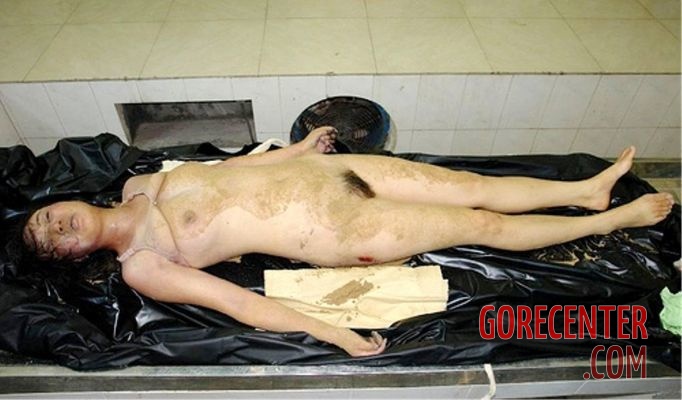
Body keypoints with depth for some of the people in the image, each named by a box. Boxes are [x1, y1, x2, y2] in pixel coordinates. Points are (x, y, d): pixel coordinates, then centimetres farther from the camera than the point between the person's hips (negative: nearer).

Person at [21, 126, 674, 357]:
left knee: (473, 186, 6)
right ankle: (613, 219, 20)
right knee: (483, 225, 0)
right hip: (328, 233, -5)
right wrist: (334, 335, -20)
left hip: (311, 170, 6)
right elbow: (237, 302, -15)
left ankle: (588, 188, 27)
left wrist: (298, 148, 18)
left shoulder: (137, 184, 11)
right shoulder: (140, 268, -7)